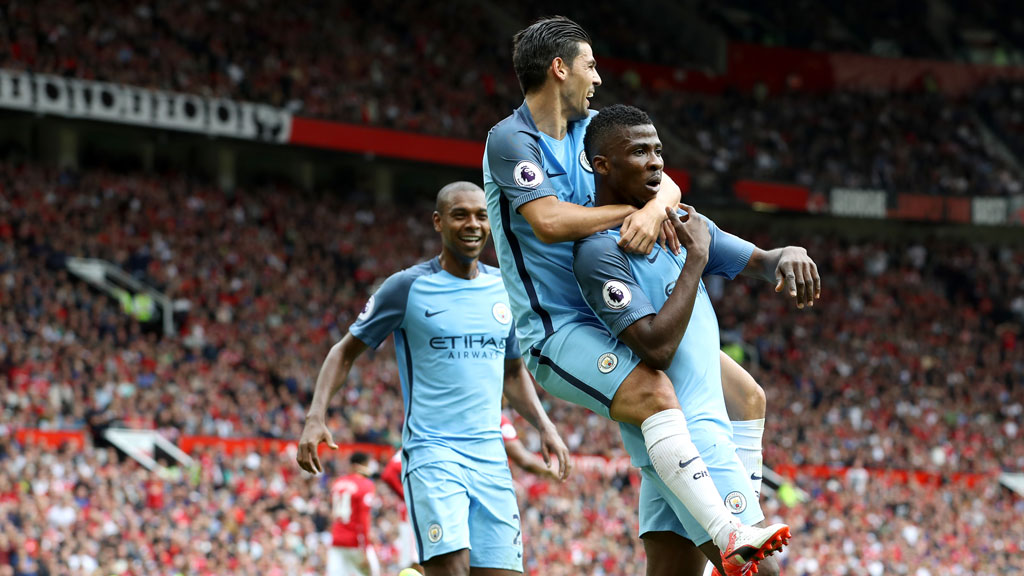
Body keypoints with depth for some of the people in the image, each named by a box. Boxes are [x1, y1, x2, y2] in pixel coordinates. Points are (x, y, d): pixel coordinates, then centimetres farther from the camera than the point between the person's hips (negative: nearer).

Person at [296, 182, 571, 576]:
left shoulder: (505, 289, 12)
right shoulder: (407, 287, -3)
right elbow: (346, 351, 5)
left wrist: (544, 426, 11)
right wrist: (316, 418, -9)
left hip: (490, 456, 5)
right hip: (432, 451, -5)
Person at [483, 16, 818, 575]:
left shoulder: (590, 128, 11)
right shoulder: (510, 140, -12)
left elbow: (664, 182, 6)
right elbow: (550, 221, -24)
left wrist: (655, 207, -18)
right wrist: (631, 210, -13)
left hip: (609, 316, 9)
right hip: (555, 329, -9)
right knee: (654, 393, -32)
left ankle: (745, 521, 16)